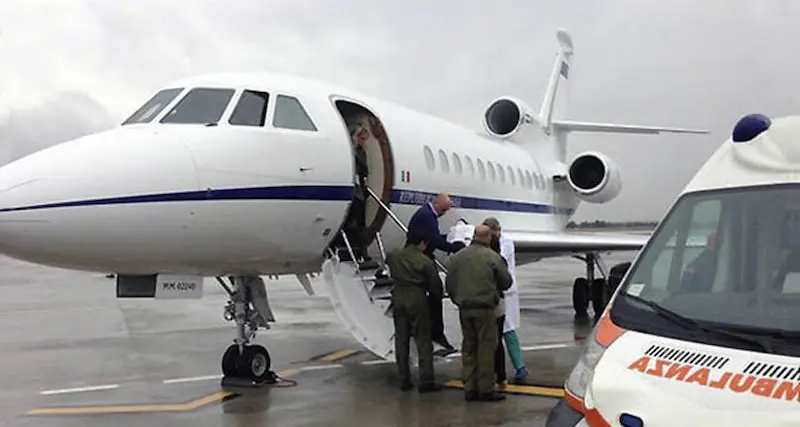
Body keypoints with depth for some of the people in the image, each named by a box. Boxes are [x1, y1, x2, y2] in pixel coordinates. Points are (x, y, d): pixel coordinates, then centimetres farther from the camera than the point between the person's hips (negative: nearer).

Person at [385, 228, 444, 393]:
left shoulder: (393, 256, 1)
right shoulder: (425, 261, -11)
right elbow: (436, 285, -7)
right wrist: (438, 293, 14)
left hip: (398, 299, 5)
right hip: (417, 300, -5)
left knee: (401, 339, 12)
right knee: (423, 340, 2)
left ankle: (404, 380, 15)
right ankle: (426, 381, 0)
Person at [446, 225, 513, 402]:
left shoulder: (457, 257, 6)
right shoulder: (492, 257, -7)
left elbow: (449, 285, 8)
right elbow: (506, 282, 0)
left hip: (464, 309, 5)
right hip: (485, 308, -5)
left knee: (468, 347, 12)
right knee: (486, 347, 1)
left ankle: (470, 388, 14)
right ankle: (486, 389, 3)